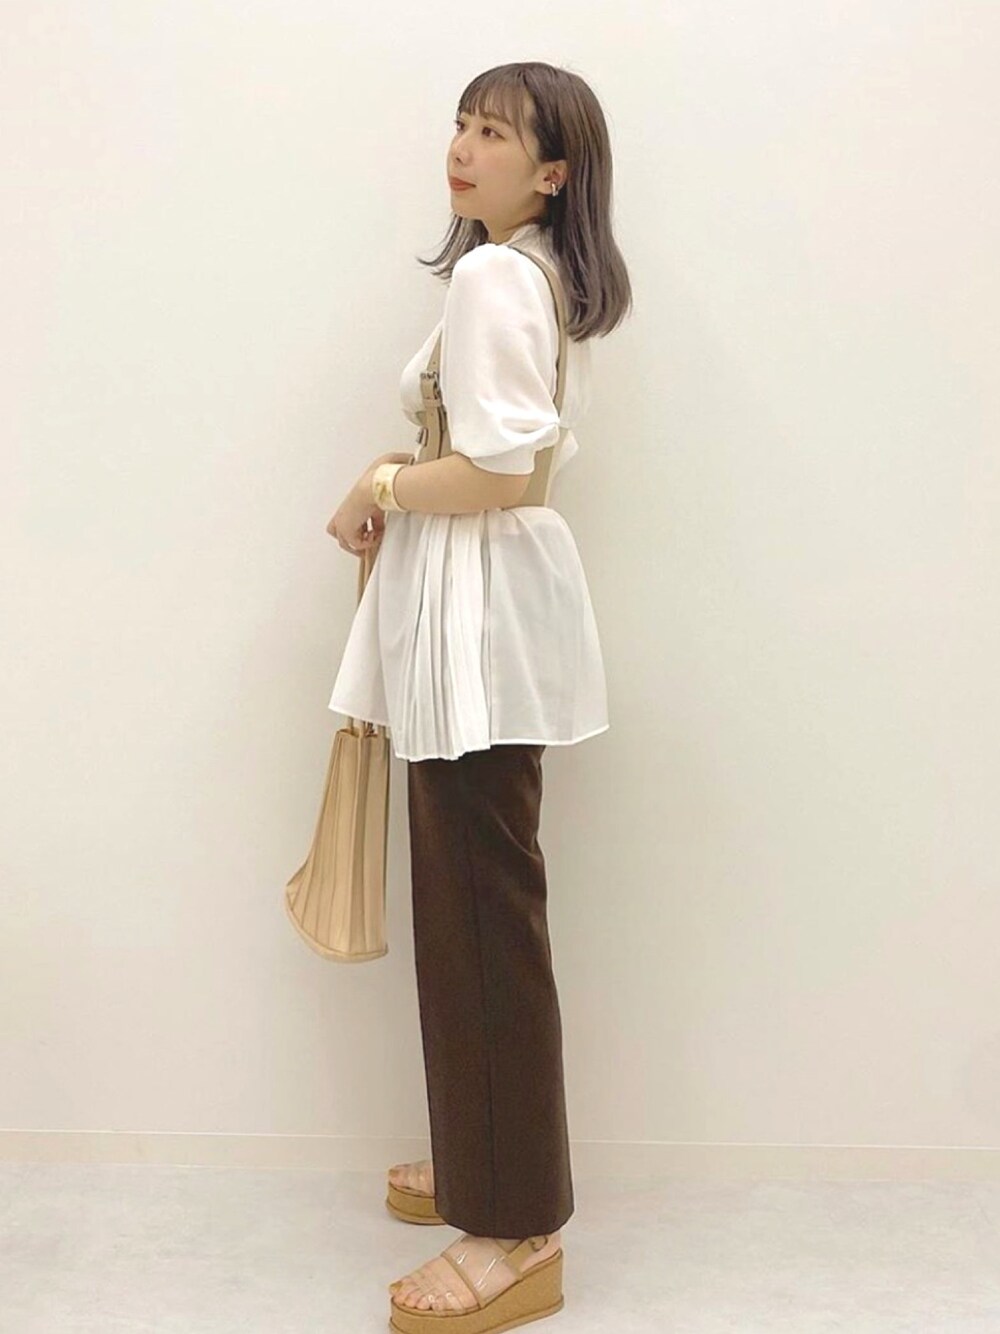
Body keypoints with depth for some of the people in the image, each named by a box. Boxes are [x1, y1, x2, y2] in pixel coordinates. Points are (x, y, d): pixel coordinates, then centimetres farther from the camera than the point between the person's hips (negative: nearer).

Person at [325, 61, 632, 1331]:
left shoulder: (489, 277, -16)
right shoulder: (553, 278, 16)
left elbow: (495, 473, -24)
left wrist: (382, 487, -8)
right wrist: (404, 488, 11)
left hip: (478, 606, -11)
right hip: (481, 604, 11)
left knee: (481, 906, -6)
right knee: (472, 893, 17)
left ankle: (517, 1231, 4)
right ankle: (487, 1155, 31)